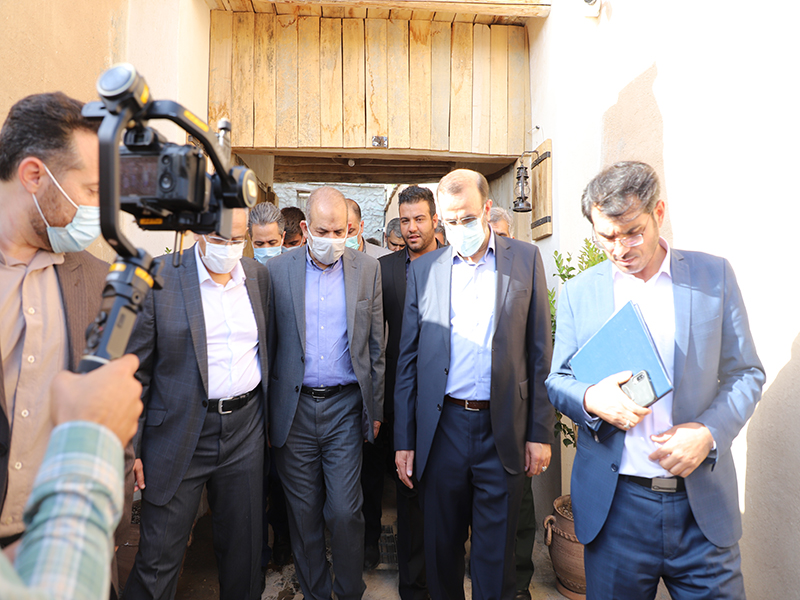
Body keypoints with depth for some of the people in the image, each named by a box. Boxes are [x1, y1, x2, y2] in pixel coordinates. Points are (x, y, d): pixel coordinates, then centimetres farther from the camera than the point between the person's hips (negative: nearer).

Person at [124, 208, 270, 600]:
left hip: (246, 431, 4)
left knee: (244, 545, 17)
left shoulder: (258, 276, 4)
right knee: (158, 557, 8)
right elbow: (135, 371, -5)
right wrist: (130, 447, -5)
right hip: (179, 434, -3)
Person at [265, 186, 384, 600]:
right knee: (303, 513, 12)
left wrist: (376, 409, 5)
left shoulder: (367, 268, 1)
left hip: (346, 406, 0)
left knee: (345, 511, 2)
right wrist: (265, 412, 3)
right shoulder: (277, 270, 0)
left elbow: (376, 345, 5)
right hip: (293, 408, 1)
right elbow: (268, 344, 3)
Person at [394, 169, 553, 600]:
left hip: (504, 431, -1)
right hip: (442, 428, 2)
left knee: (495, 555, 11)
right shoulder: (422, 269, 4)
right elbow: (408, 360, 5)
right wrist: (403, 440, 3)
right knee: (441, 546, 16)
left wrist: (540, 432, -1)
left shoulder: (525, 259, 2)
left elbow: (540, 351, 2)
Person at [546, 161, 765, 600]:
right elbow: (557, 381, 5)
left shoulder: (714, 275, 1)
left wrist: (710, 432, -13)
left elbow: (745, 373, 5)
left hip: (703, 504, 0)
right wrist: (590, 398, -17)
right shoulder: (579, 292, 1)